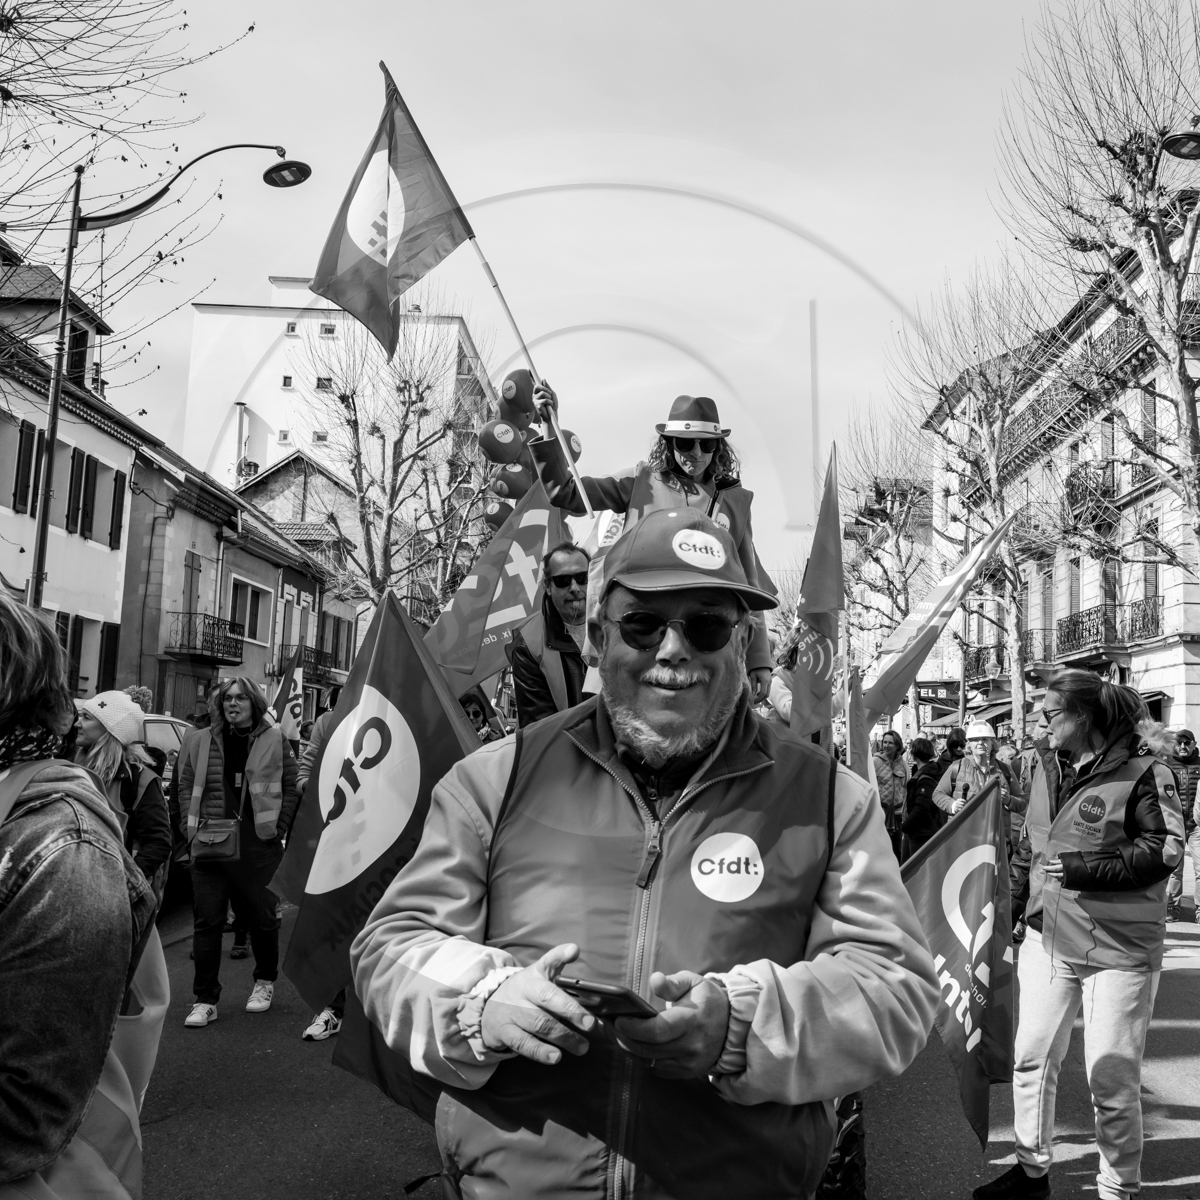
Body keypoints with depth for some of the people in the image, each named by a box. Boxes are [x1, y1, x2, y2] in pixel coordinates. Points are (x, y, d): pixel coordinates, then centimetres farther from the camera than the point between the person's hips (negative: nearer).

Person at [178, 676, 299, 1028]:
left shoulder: (274, 740, 2)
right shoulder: (199, 741, 8)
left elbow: (291, 788, 3)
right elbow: (185, 788, 9)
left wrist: (278, 828, -4)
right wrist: (194, 828, -1)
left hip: (259, 844, -1)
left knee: (262, 916, 11)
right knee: (207, 920, 1)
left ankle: (265, 982, 32)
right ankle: (205, 1001, 9)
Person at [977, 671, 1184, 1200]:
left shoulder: (1142, 772, -13)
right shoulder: (1048, 767, 7)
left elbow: (1165, 849, -15)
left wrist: (1083, 868, -19)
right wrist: (1006, 908, 15)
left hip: (1118, 950, -6)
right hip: (1047, 938, 6)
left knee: (1112, 1081, 4)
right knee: (1030, 1059, 14)